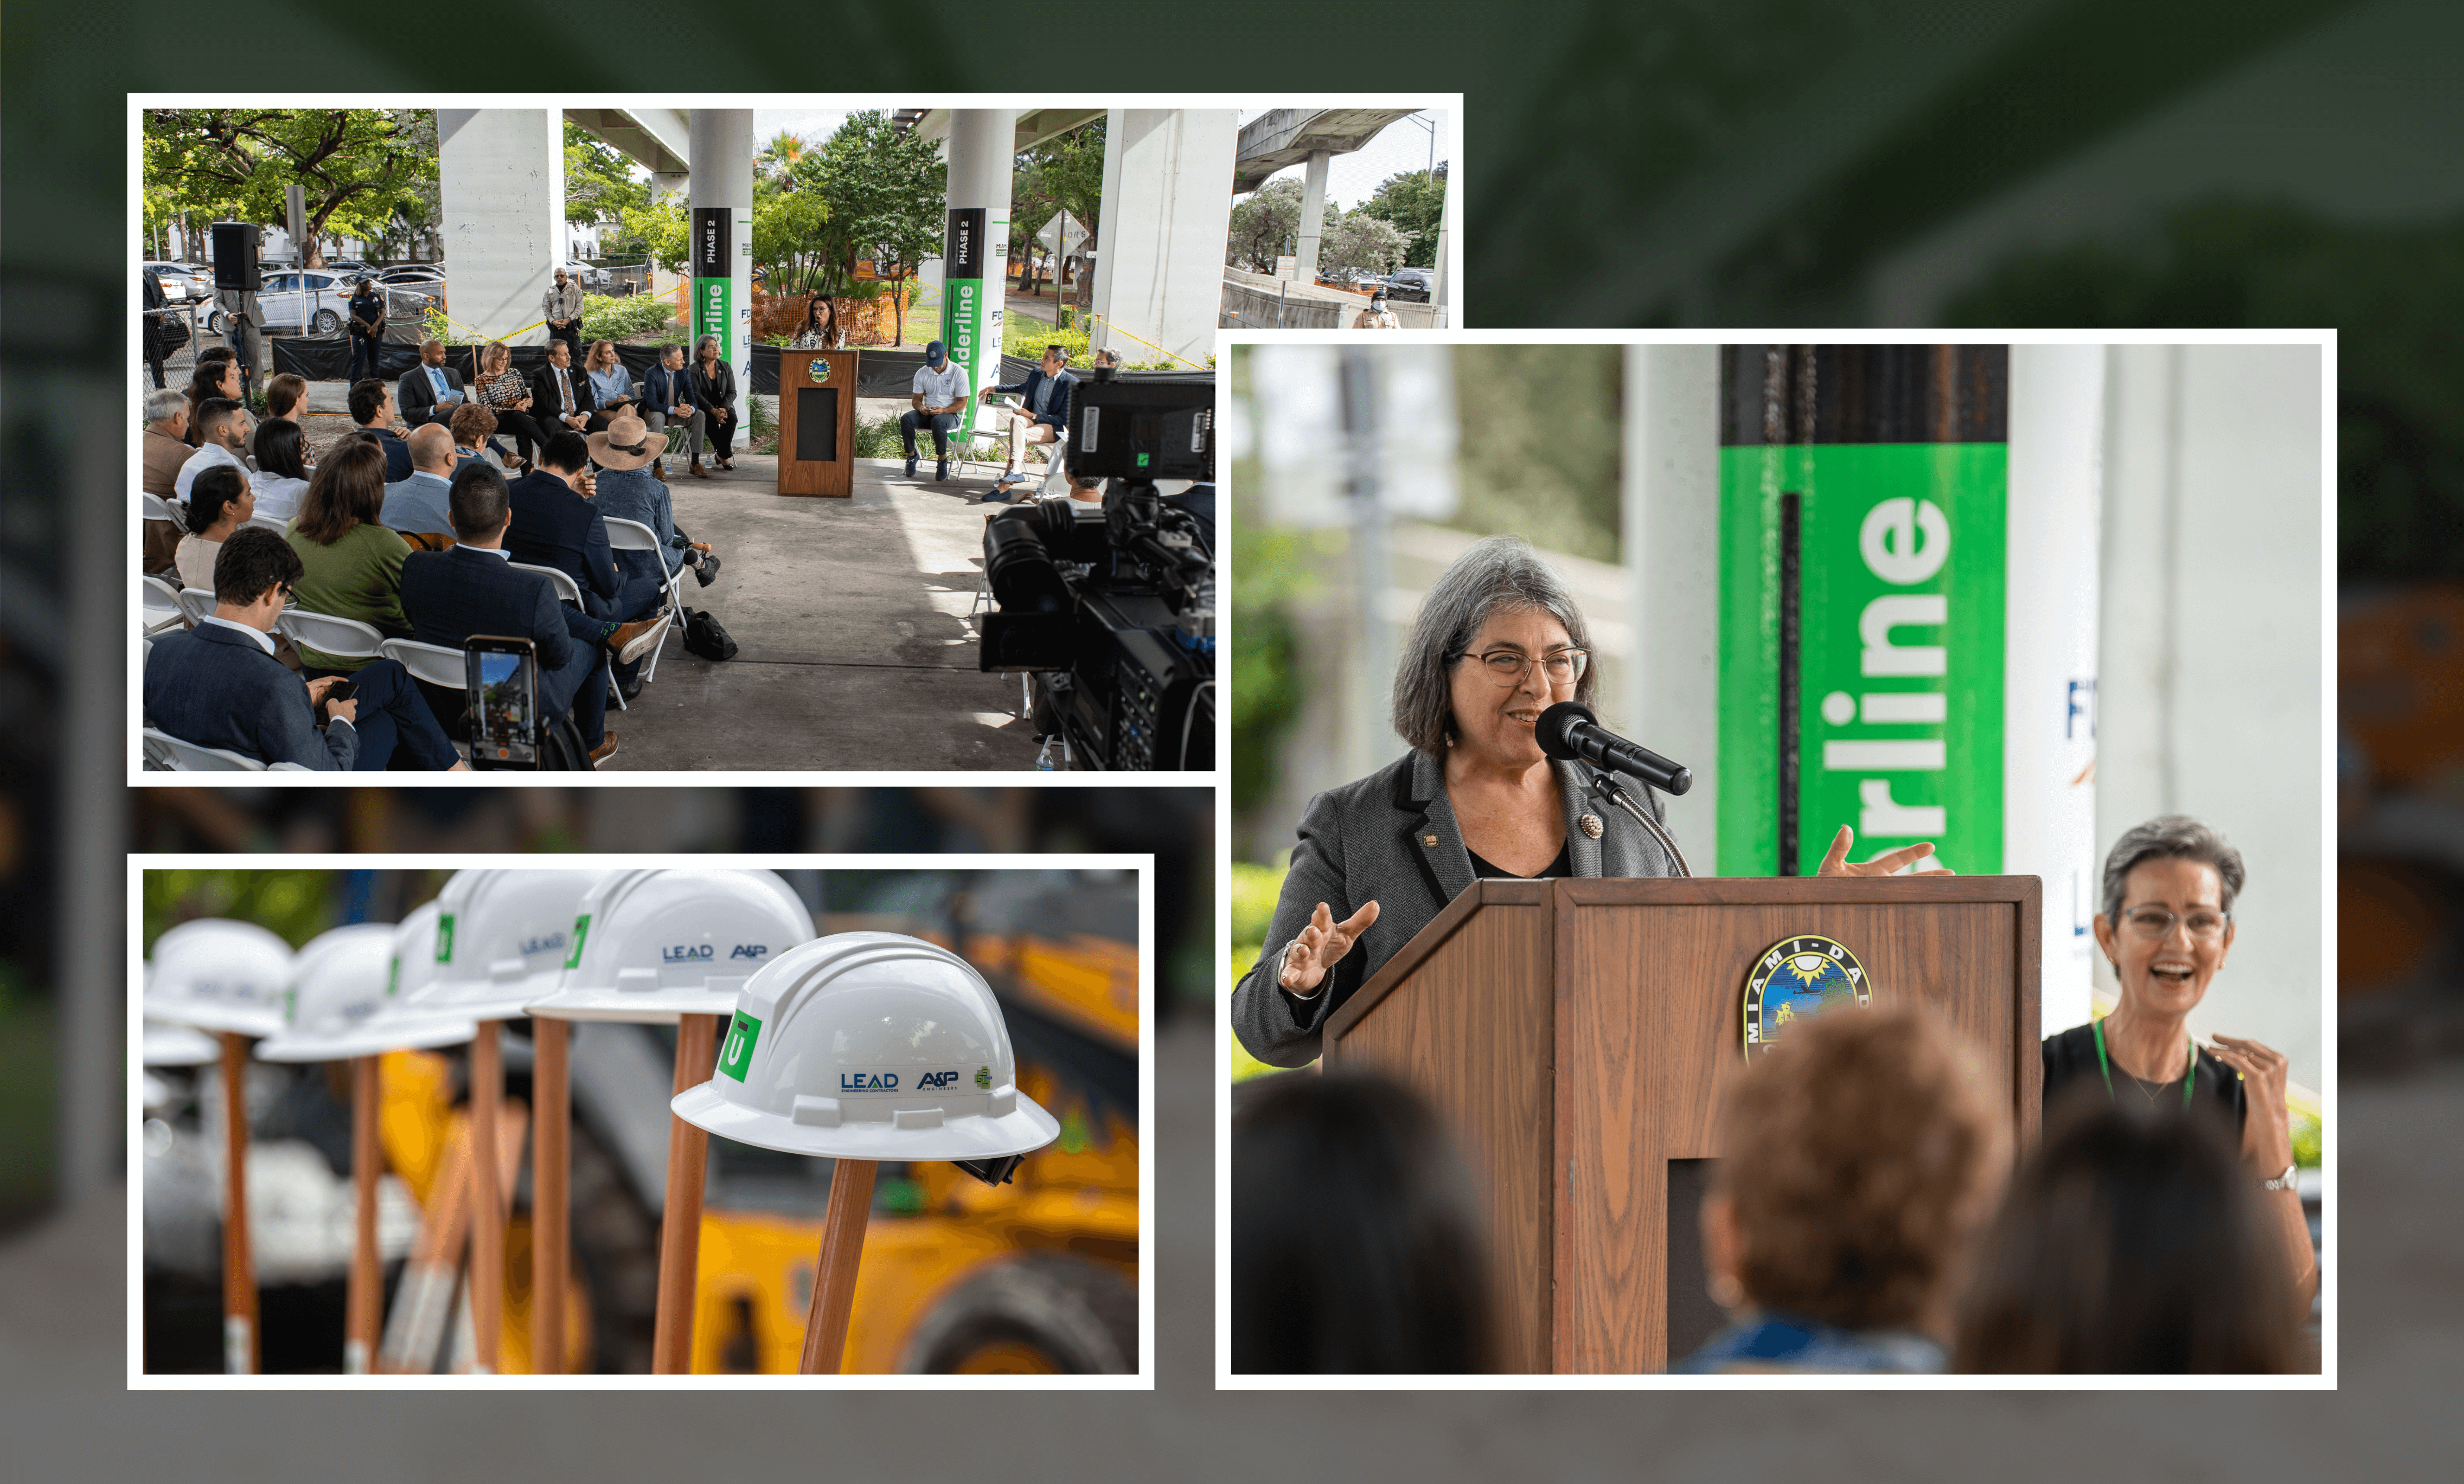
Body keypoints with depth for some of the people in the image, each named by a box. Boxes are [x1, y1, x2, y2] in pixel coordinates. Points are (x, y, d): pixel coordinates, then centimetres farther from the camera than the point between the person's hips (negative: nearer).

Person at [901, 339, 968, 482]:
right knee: (906, 419, -27)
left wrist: (943, 410, -25)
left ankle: (942, 459, -22)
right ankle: (911, 455, -11)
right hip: (927, 414, 4)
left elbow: (962, 403, -7)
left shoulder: (959, 373, -7)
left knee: (938, 422, -40)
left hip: (951, 414, -4)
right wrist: (921, 407, -16)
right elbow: (916, 399, 10)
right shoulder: (922, 373, 5)